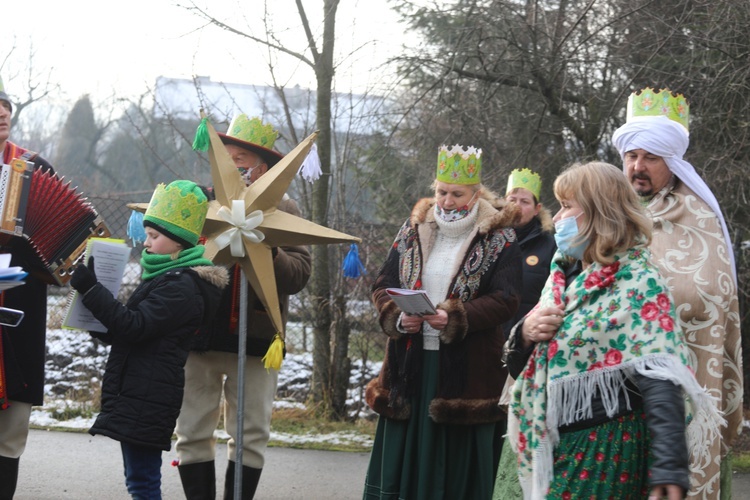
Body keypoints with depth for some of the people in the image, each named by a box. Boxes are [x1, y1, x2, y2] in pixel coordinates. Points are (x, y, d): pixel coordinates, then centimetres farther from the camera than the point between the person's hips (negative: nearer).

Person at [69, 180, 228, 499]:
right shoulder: (167, 278, 18)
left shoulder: (182, 286, -14)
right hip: (136, 397, 11)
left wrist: (91, 290, -21)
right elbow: (124, 333, 24)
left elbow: (135, 326, -23)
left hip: (147, 400, -11)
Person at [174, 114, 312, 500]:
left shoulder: (283, 210, 2)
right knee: (192, 433, 6)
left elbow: (299, 273, -8)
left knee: (251, 435, 4)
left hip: (253, 339, -2)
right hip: (199, 334, 2)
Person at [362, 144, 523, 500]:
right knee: (402, 457, 5)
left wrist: (455, 318, -24)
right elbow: (383, 284, 11)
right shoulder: (413, 230, 11)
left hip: (465, 369, -4)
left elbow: (505, 300, -10)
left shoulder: (499, 239, -2)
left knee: (456, 466, 0)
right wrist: (396, 316, -11)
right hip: (410, 364, 4)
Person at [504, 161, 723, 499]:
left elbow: (660, 384, -21)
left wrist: (668, 468, -31)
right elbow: (520, 368, 19)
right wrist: (525, 334, -3)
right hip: (556, 446, 7)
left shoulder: (637, 281, -11)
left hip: (608, 453, -7)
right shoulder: (562, 276, 12)